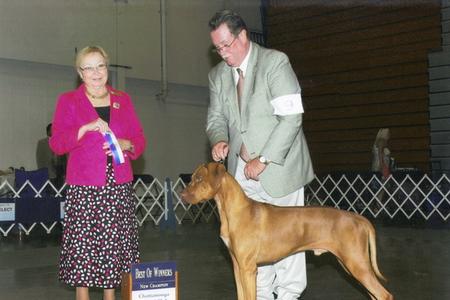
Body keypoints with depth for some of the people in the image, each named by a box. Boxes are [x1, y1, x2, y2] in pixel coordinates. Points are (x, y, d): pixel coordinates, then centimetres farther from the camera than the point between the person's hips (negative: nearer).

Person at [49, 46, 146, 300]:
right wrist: (86, 127, -17)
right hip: (84, 188, -2)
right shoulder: (68, 101, 5)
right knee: (82, 245, -4)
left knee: (114, 245, 2)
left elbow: (140, 139, 13)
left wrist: (126, 144, -8)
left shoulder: (123, 100, 14)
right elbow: (56, 143, -4)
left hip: (118, 186, 2)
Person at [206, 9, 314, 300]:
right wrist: (219, 139, -13)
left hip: (278, 165, -5)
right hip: (243, 169, 5)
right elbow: (217, 116, 11)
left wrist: (263, 160, -20)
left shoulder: (275, 62, -12)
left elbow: (291, 116, -18)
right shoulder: (218, 74, 7)